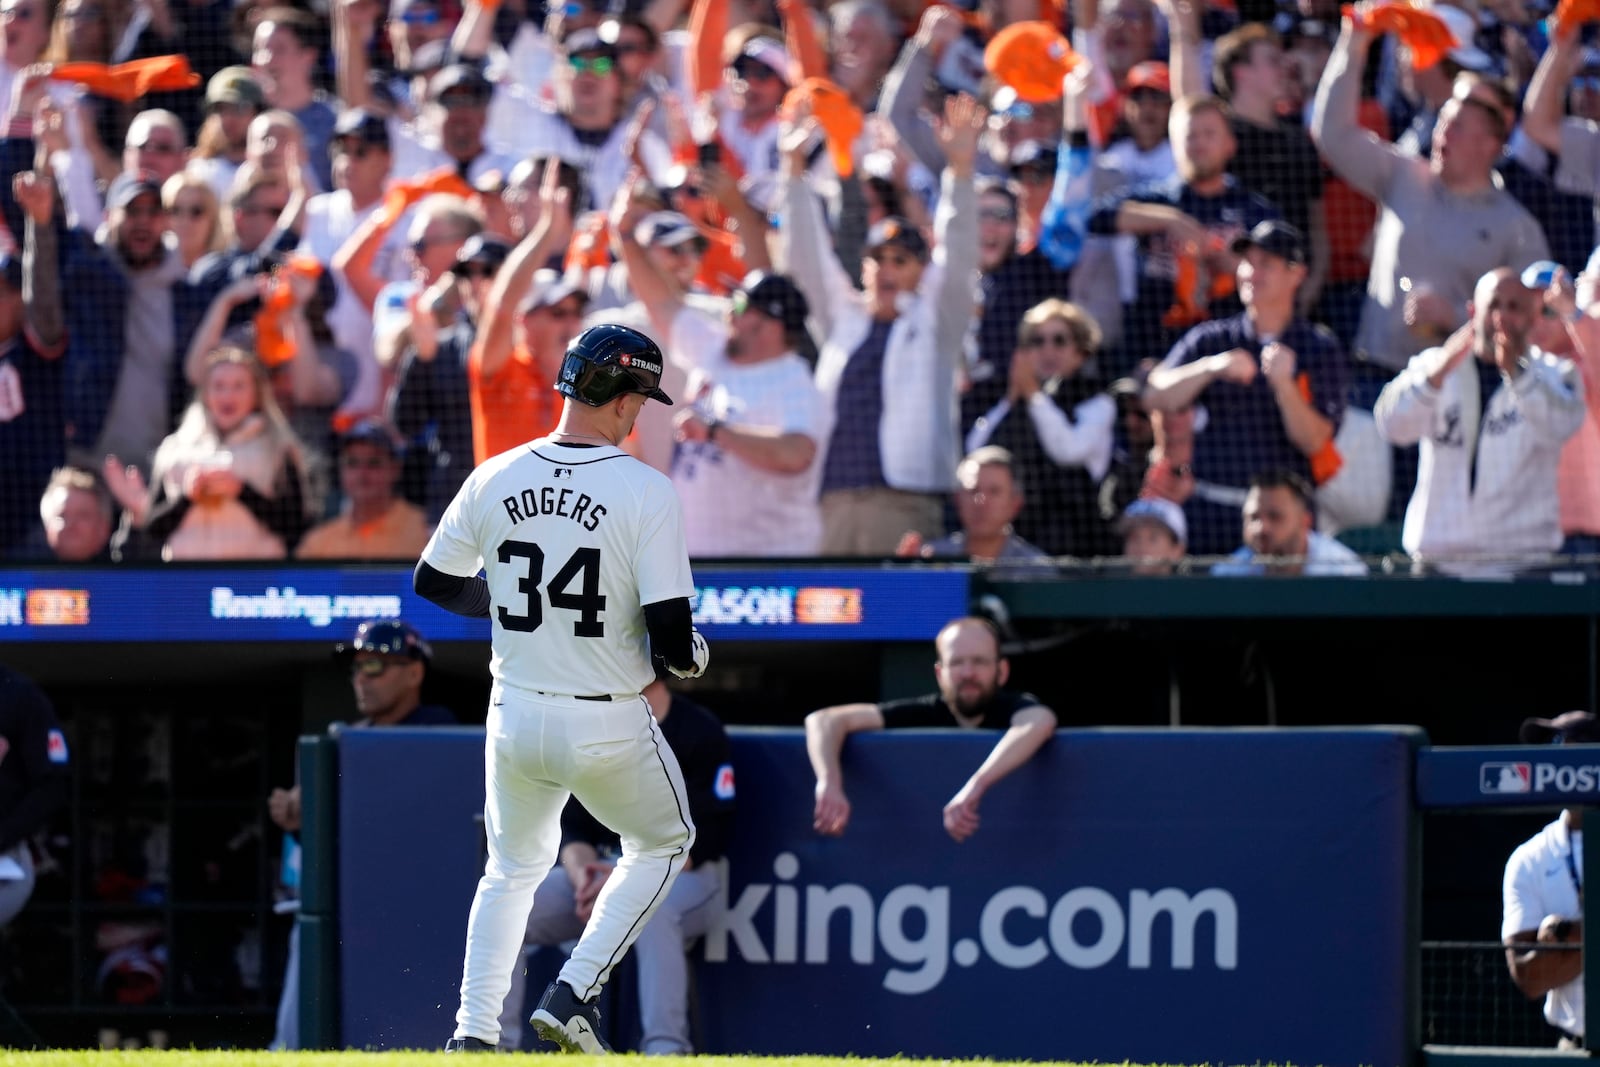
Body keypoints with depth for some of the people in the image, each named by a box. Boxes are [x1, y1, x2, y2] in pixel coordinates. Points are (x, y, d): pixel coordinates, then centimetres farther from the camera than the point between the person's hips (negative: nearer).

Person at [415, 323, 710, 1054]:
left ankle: (474, 1033, 16)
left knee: (512, 868, 26)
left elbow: (433, 583, 9)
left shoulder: (494, 479, -4)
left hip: (516, 718, 4)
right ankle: (572, 994, 9)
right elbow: (671, 640, -18)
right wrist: (693, 656, 5)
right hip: (608, 725, -4)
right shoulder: (647, 493, -17)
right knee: (663, 844, 23)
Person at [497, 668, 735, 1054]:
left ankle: (666, 1049, -40)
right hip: (600, 868, 6)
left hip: (684, 876, -6)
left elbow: (705, 840, -14)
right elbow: (574, 829, 8)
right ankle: (493, 1045, -14)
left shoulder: (701, 734, -10)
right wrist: (581, 874, -15)